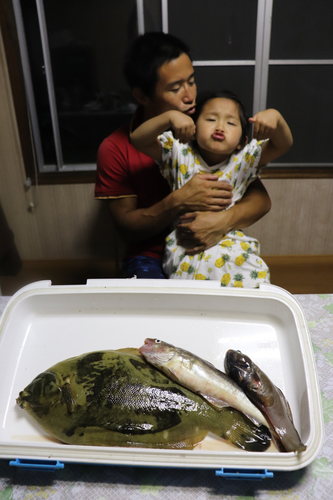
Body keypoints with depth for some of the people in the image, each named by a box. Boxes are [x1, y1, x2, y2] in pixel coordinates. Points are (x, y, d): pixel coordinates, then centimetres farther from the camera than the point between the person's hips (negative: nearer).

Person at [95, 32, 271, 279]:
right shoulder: (115, 149, -5)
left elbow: (261, 198, -3)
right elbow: (127, 229, -7)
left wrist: (224, 219, -26)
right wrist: (178, 202, -25)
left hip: (213, 249, 2)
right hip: (151, 256, -1)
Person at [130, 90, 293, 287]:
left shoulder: (244, 160, 6)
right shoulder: (179, 154, 2)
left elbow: (284, 144, -3)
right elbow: (138, 139, -7)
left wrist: (275, 117, -23)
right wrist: (170, 117, -23)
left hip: (231, 243, 2)